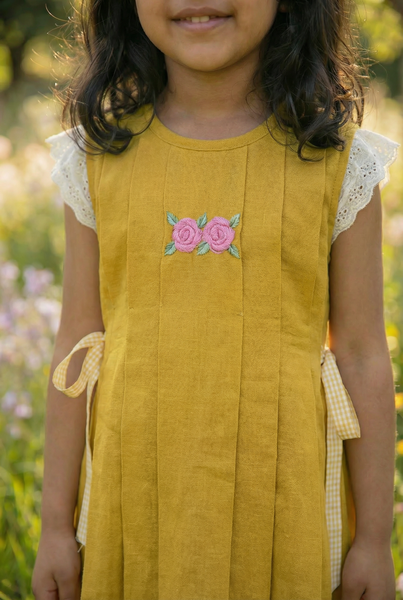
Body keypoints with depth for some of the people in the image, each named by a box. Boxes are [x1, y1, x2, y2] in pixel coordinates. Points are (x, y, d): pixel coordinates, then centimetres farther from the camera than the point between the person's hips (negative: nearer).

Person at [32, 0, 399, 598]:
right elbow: (76, 348, 4)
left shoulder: (339, 162, -3)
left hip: (283, 505, -1)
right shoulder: (101, 157, 0)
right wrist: (56, 525, 5)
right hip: (131, 508, 1)